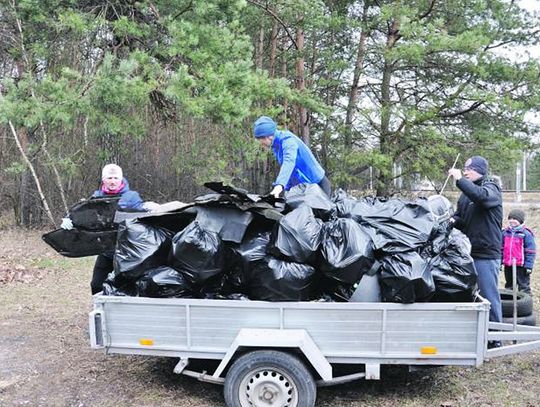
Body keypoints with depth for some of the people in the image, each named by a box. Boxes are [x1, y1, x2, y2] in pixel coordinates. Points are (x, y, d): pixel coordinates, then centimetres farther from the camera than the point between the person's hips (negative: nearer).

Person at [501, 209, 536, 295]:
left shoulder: (526, 234, -8)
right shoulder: (505, 233, 8)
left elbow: (530, 251, -7)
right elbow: (501, 248, 16)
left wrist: (529, 265, -10)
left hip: (521, 266, -6)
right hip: (507, 265, 6)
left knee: (523, 286, 2)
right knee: (509, 285, 18)